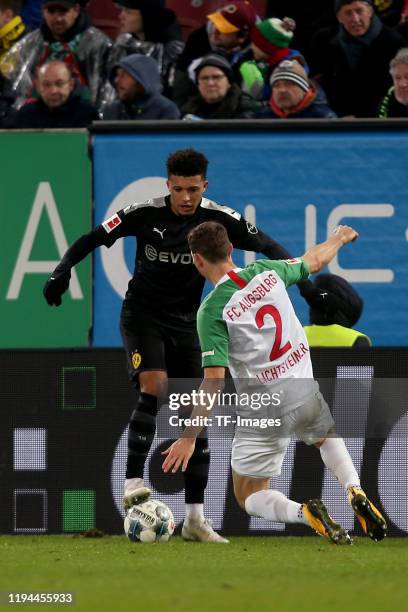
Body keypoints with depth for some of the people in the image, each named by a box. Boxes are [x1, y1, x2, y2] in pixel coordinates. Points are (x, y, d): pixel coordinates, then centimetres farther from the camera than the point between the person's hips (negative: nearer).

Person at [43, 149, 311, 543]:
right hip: (142, 316, -3)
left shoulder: (218, 219, -9)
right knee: (154, 387, -29)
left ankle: (195, 518, 3)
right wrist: (62, 271, -24)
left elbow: (268, 247, -3)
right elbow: (91, 240, -9)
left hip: (186, 322, 3)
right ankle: (133, 482, -30)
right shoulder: (145, 214, -13)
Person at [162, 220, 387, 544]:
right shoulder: (266, 272, -4)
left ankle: (303, 512, -17)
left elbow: (213, 381, -22)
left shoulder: (212, 311, -17)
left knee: (249, 497, 15)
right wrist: (340, 238, 38)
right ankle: (356, 492, 9)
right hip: (306, 395, 4)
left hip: (263, 415, -4)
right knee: (327, 434, 38)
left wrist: (189, 438, -19)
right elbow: (314, 261, 17)